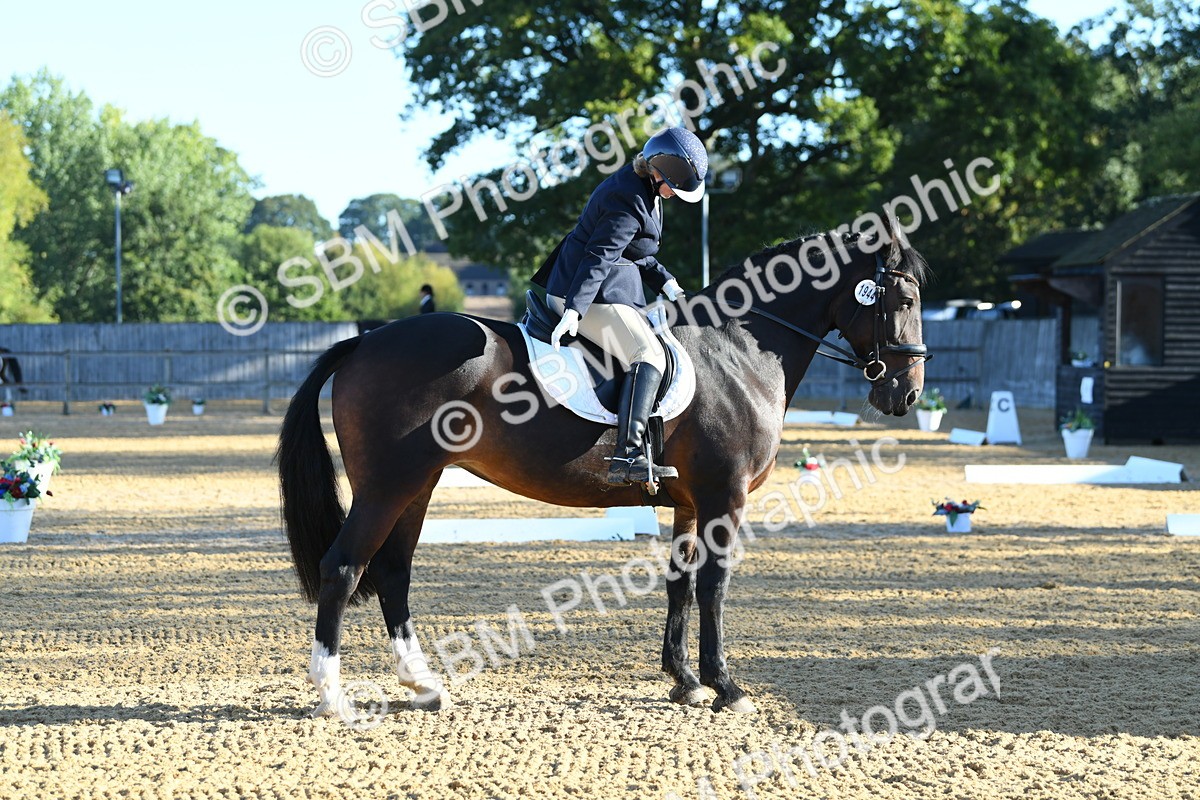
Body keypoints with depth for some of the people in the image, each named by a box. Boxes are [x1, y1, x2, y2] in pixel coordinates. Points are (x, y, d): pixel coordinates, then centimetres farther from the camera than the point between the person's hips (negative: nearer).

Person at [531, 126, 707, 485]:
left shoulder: (644, 190, 11)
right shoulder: (629, 202, -21)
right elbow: (598, 258, -29)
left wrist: (663, 281, 12)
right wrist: (575, 310, -36)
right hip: (595, 295, -12)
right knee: (648, 356, -22)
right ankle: (627, 457, -33)